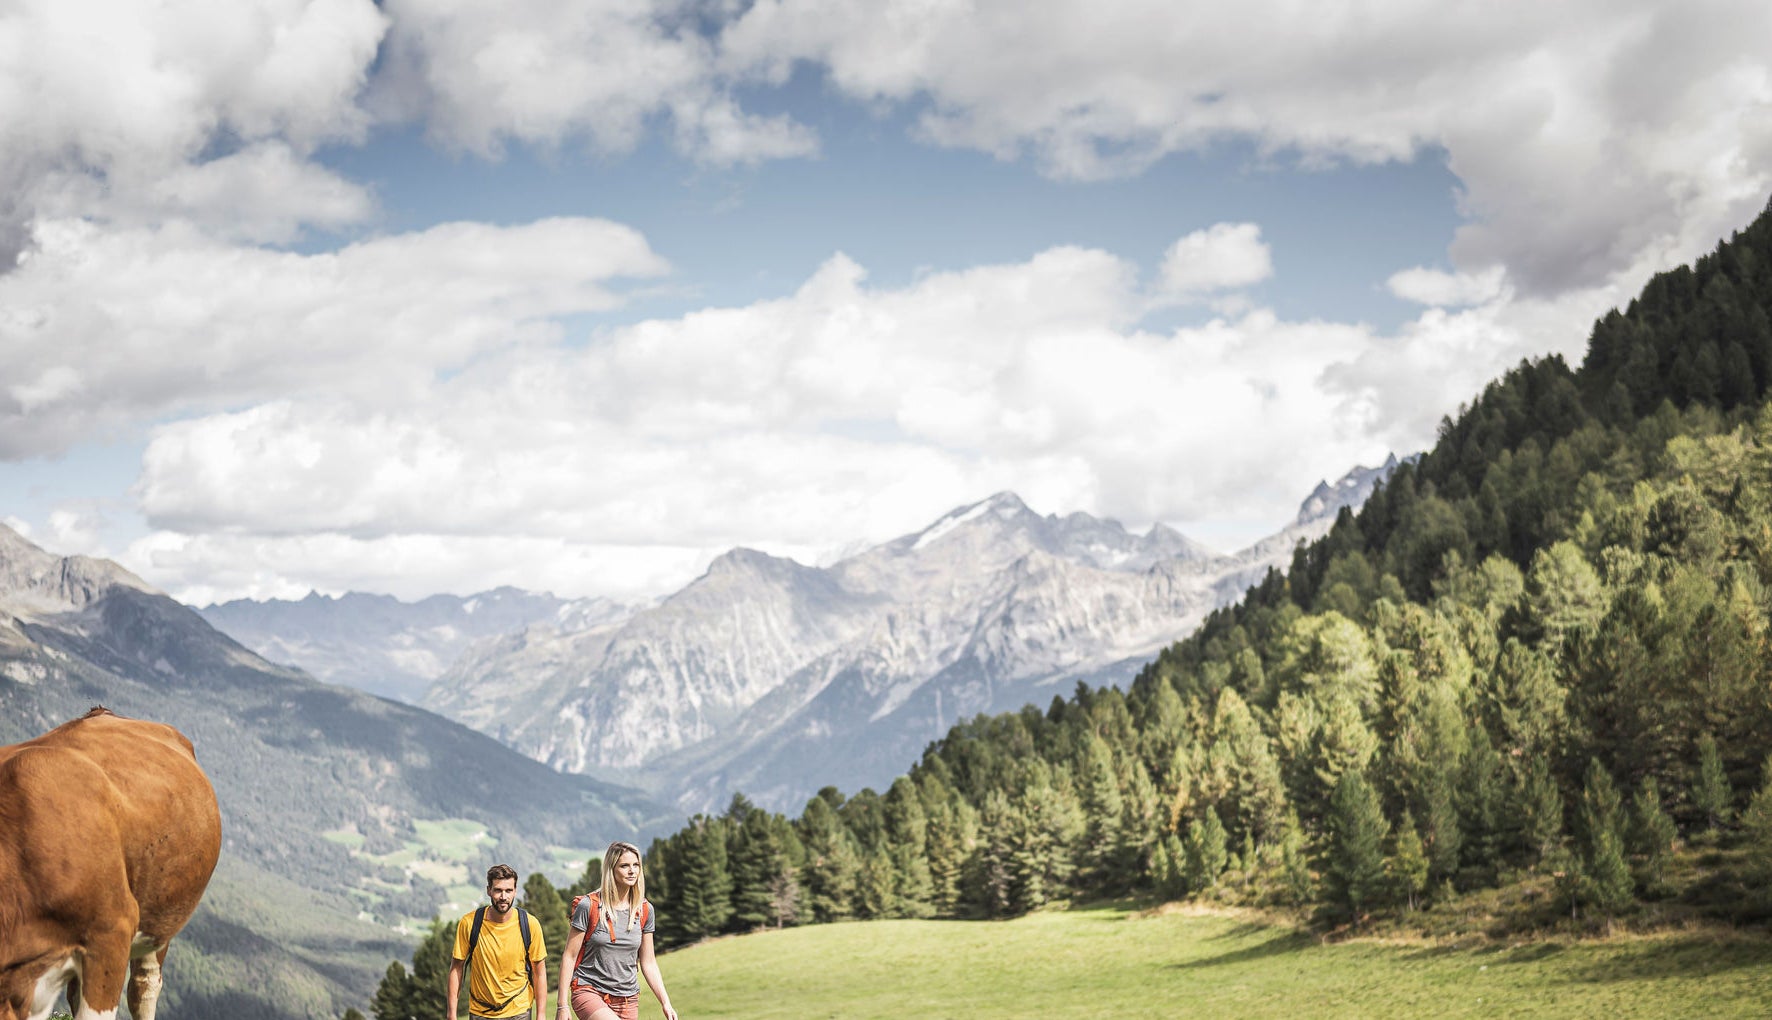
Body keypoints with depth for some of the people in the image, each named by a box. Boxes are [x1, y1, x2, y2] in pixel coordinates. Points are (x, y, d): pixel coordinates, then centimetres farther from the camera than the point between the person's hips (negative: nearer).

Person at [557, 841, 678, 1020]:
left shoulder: (645, 910, 6)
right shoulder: (589, 906, -7)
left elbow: (648, 963, 12)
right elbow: (569, 956, -4)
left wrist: (665, 1004, 5)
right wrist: (562, 1005, -8)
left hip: (627, 999, 5)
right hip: (589, 992, -5)